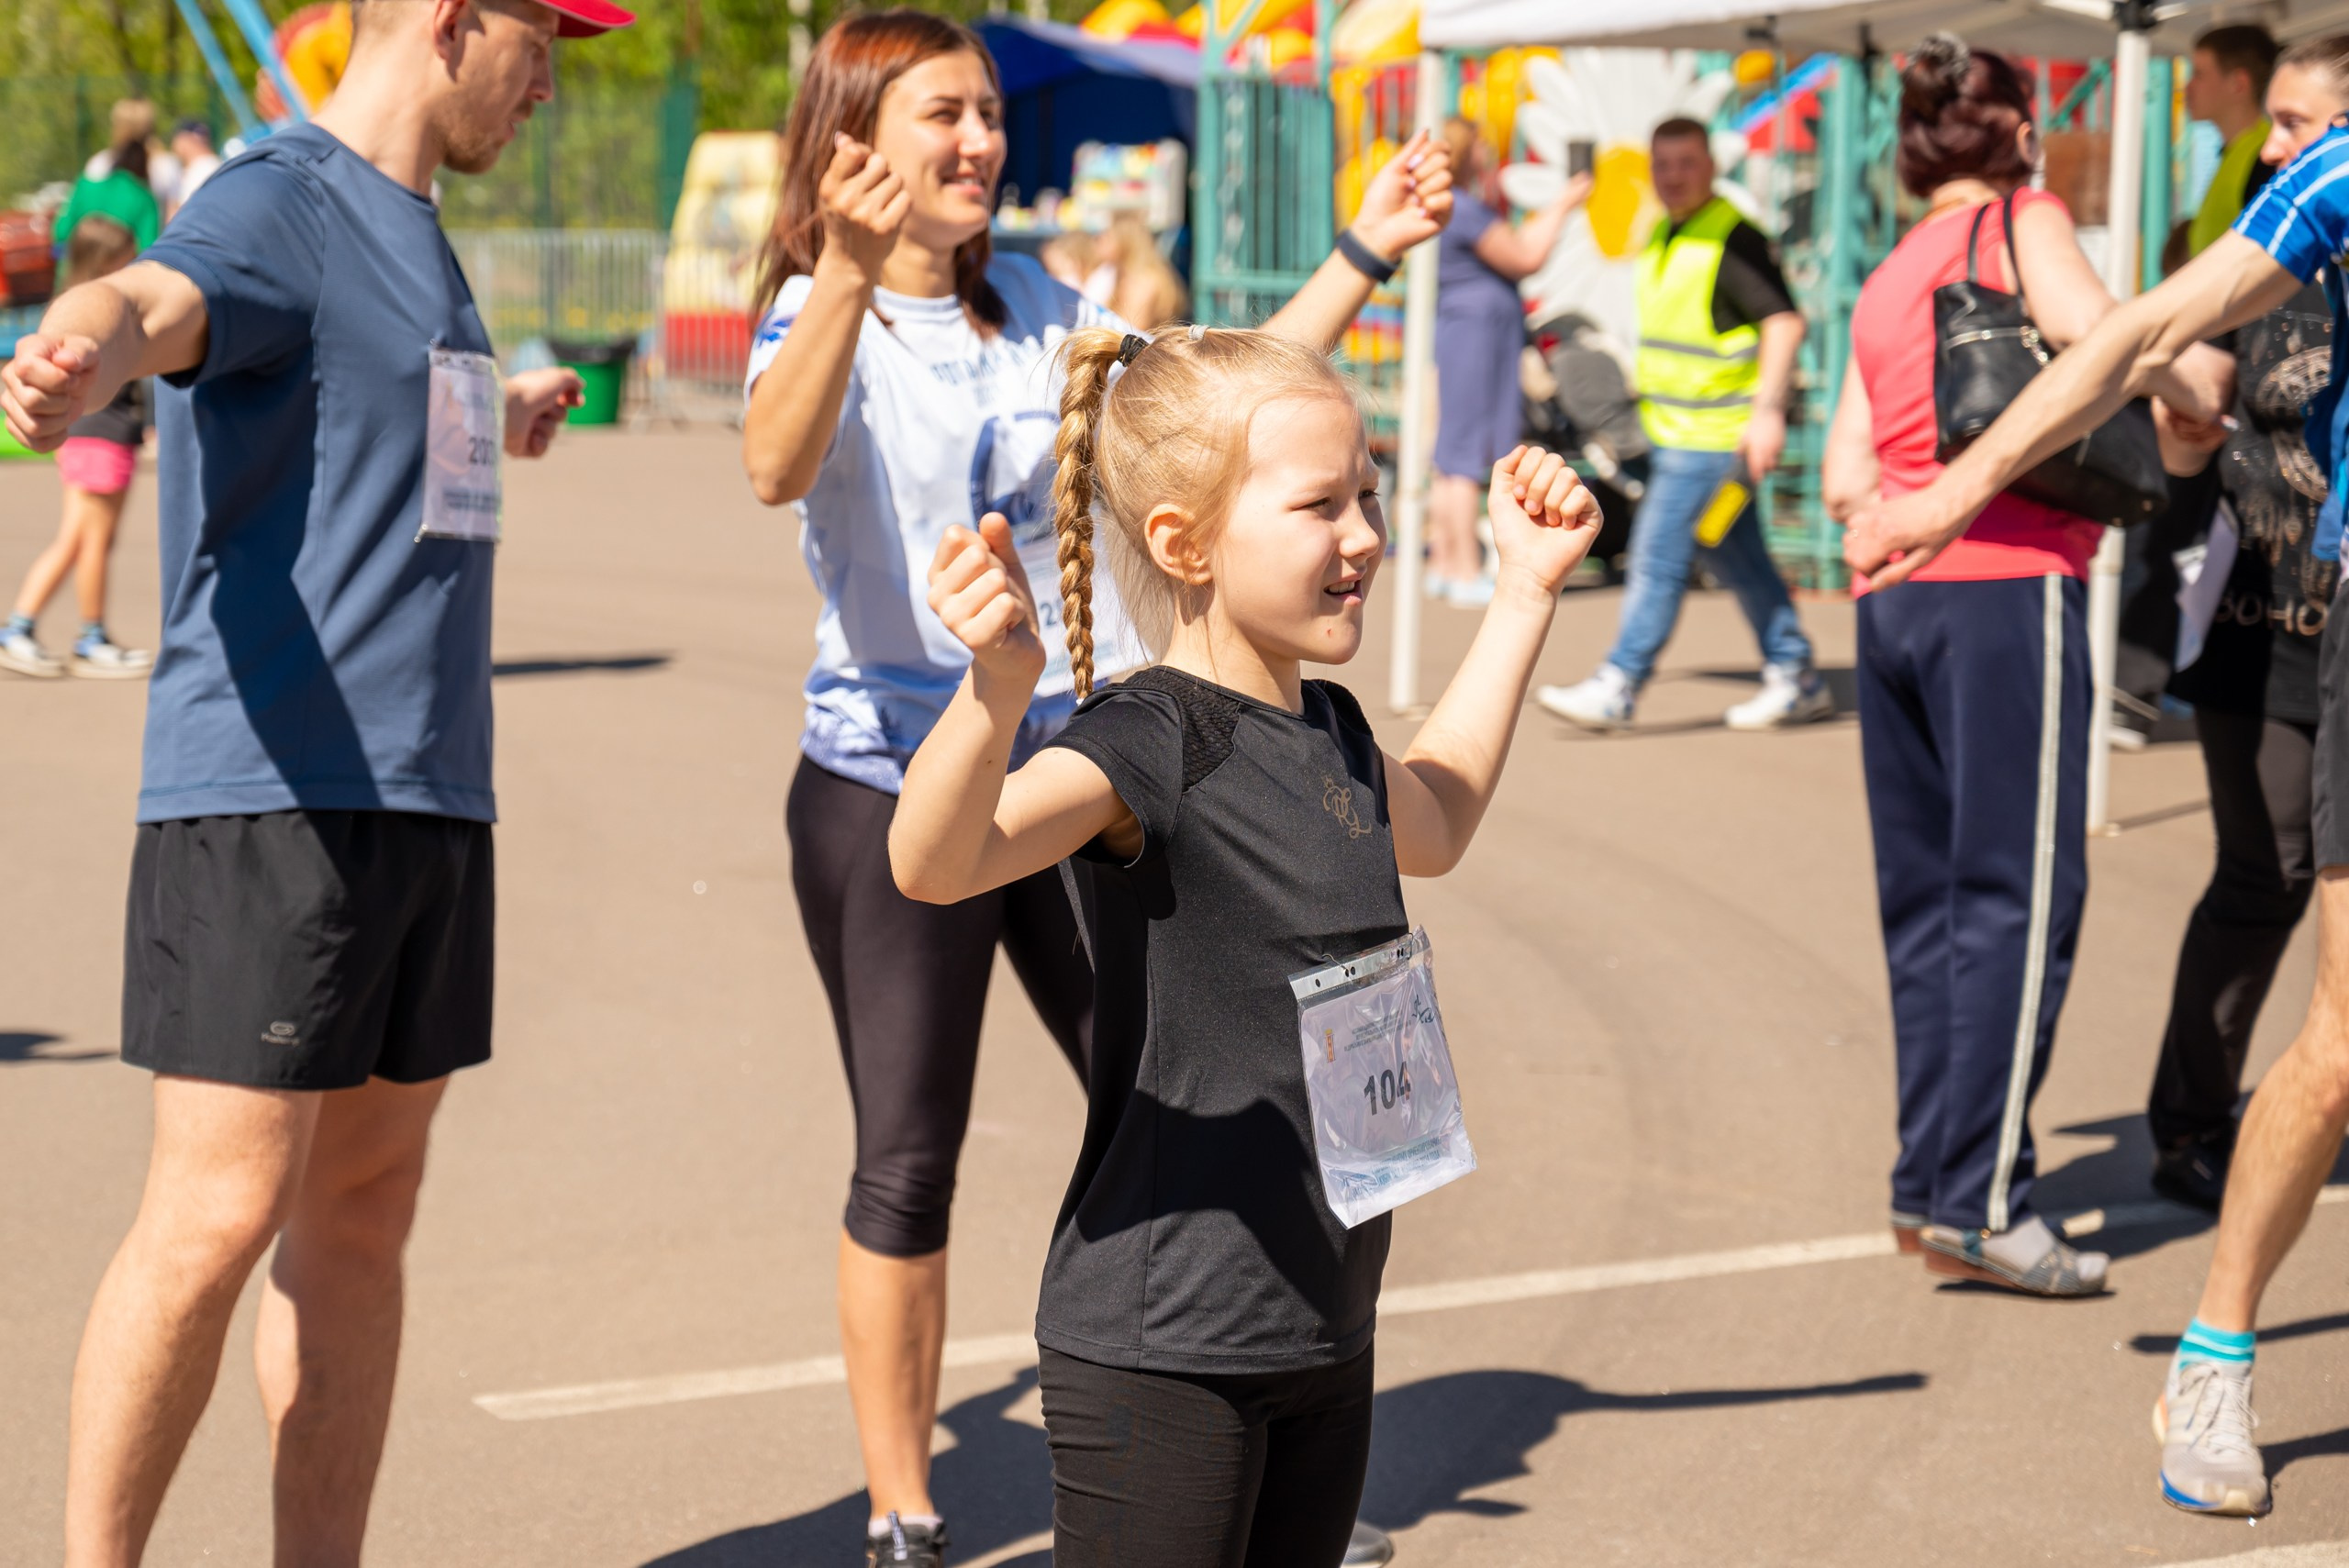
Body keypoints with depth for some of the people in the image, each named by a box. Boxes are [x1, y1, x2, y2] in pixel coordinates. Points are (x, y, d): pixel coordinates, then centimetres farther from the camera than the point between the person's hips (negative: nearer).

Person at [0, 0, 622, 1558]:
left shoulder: (413, 232, 20)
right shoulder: (276, 205, -8)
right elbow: (154, 299, -32)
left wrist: (494, 424, 61)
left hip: (427, 791, 9)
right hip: (268, 790, -9)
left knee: (363, 1211, 10)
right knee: (218, 1217, -10)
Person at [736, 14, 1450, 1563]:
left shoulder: (1042, 310, 9)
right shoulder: (818, 318, -9)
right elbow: (777, 465, -31)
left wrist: (1363, 256, 7)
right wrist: (850, 275, -46)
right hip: (892, 783, -5)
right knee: (910, 1162, 1)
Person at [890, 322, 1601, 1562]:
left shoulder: (1330, 734, 9)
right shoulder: (1152, 747, -18)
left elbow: (1429, 823, 34)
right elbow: (936, 863, -36)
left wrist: (1527, 590, 32)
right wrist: (996, 693, -56)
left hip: (1322, 1329, 8)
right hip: (1158, 1352, -8)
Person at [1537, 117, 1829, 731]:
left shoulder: (1733, 239, -15)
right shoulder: (1661, 237, 14)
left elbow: (1784, 322, -20)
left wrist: (1767, 409, -27)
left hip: (1715, 432, -9)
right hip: (1676, 427, 9)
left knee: (1658, 554, -8)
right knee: (1739, 559, 13)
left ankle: (1617, 688, -4)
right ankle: (1795, 680, 19)